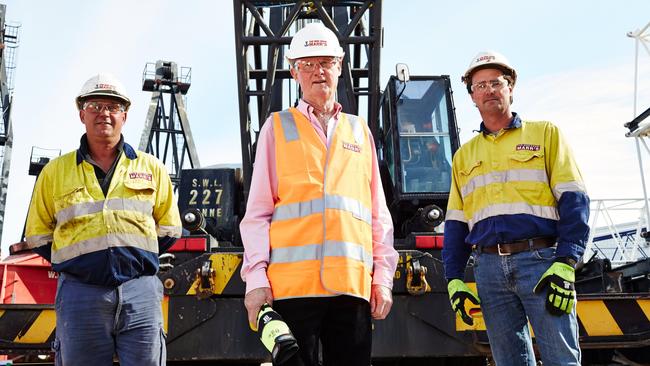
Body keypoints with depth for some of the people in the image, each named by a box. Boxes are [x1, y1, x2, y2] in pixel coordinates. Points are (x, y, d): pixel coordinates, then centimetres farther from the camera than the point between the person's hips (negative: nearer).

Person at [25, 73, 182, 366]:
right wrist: (73, 264, 8)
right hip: (80, 294, 0)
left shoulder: (151, 167, 11)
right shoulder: (56, 171, 10)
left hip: (140, 291, 0)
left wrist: (138, 258, 9)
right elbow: (38, 234, 15)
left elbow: (169, 228, 16)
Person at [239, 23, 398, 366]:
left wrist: (383, 276, 8)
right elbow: (257, 211, 5)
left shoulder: (359, 130, 18)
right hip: (292, 281, -2)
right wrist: (256, 276, -5)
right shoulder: (278, 127, 11)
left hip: (353, 283, 3)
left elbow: (379, 213, 16)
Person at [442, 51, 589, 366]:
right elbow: (455, 223, 18)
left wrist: (565, 264, -12)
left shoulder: (545, 134, 9)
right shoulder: (464, 155, 19)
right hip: (488, 267, 3)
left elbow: (573, 200, -1)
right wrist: (454, 279, 7)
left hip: (541, 260, -3)